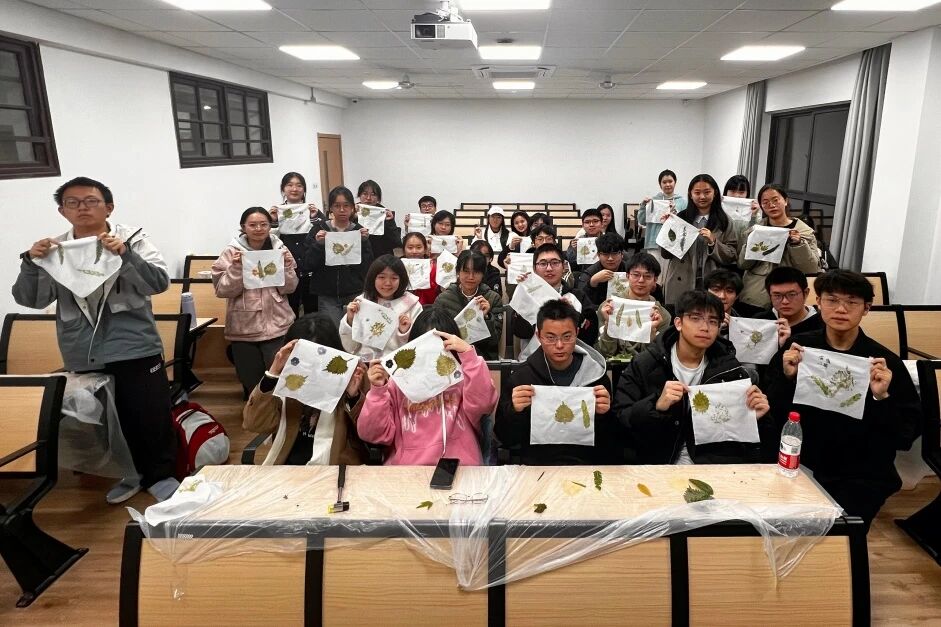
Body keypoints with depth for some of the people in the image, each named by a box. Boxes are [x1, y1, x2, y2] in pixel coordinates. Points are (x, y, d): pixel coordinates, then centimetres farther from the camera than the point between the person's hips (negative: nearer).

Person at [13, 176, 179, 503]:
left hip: (134, 348, -3)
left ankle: (162, 474, 21)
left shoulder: (132, 239, -4)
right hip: (84, 356, 4)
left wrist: (125, 254, -29)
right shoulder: (54, 249, 5)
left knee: (152, 416, 1)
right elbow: (30, 300, 1)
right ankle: (133, 472, 36)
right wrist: (31, 262, -16)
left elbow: (160, 283, -15)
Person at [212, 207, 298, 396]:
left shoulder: (280, 250, 2)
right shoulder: (232, 252, -2)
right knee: (251, 381, 12)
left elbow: (289, 288, 2)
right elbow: (223, 290, -7)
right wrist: (236, 268, -20)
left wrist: (287, 267, -14)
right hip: (244, 328, 0)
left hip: (277, 326, 0)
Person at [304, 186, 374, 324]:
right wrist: (318, 244, -15)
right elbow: (308, 265, -1)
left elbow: (368, 267, -1)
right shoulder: (319, 229, 4)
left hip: (355, 294, 1)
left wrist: (364, 242, -11)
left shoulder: (359, 231, 5)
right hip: (327, 296, 0)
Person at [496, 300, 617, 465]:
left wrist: (603, 414, -15)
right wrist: (514, 411, -16)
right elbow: (506, 439, 3)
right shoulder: (522, 376, -1)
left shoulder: (595, 374, 0)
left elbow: (612, 442, 5)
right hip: (536, 466, -1)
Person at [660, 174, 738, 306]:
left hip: (711, 285, 0)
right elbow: (665, 254, 6)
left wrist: (713, 242, -13)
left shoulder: (724, 222, 6)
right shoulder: (681, 218, 6)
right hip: (679, 284, 0)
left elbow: (732, 256, 1)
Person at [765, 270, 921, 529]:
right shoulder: (797, 348, -2)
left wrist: (882, 398, -21)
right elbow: (771, 418, -3)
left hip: (862, 477, -1)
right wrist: (787, 379, -18)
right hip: (800, 467, 1)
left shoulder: (886, 362, -6)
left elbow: (906, 437, -5)